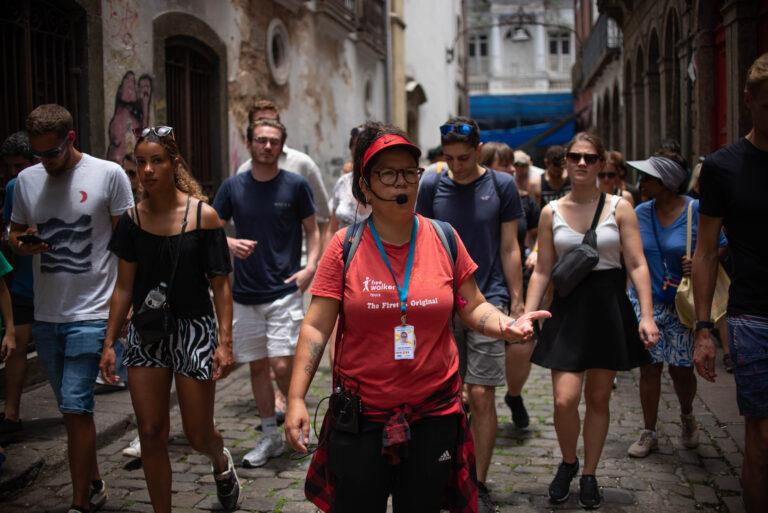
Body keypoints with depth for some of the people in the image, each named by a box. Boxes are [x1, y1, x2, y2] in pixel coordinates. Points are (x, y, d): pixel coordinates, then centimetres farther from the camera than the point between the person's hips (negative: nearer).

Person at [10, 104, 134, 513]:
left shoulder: (108, 174, -5)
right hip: (45, 314, 5)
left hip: (91, 314, -5)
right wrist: (23, 244, -7)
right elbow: (15, 233, 18)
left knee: (75, 408, -9)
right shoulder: (27, 180, 7)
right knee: (72, 409, 15)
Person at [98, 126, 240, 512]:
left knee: (199, 436, 5)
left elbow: (220, 284, -6)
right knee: (151, 434, 3)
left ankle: (221, 462, 41)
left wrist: (224, 342, -11)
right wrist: (109, 342, 4)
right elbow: (124, 287, 6)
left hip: (194, 329, -3)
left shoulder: (203, 215, -8)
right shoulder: (133, 219, 1)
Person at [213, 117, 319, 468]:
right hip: (245, 294, 3)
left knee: (282, 366, -10)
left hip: (284, 291, -3)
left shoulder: (296, 186, -1)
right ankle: (270, 437, 23)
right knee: (257, 366, 10)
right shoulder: (232, 187, 6)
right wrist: (230, 244, -13)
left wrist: (310, 267, -11)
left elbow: (312, 230, 5)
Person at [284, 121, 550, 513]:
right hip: (360, 417, -1)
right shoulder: (345, 246, -5)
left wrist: (506, 326, -15)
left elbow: (473, 308, 6)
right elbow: (316, 327, -6)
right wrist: (296, 398, -13)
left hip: (434, 415, 1)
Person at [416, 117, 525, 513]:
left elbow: (509, 249, 3)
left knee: (481, 396, -4)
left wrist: (516, 303, 1)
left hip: (488, 300, -2)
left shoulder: (501, 185, 1)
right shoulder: (432, 186, 4)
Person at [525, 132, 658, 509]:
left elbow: (637, 265, -2)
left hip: (609, 307, 0)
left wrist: (647, 315, -11)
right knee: (564, 400, -10)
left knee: (598, 399, 7)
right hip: (568, 308, 0)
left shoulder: (619, 208, 1)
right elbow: (542, 270, 6)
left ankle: (589, 475, 25)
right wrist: (526, 316, -2)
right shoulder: (551, 212, 4)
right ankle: (568, 462, 19)